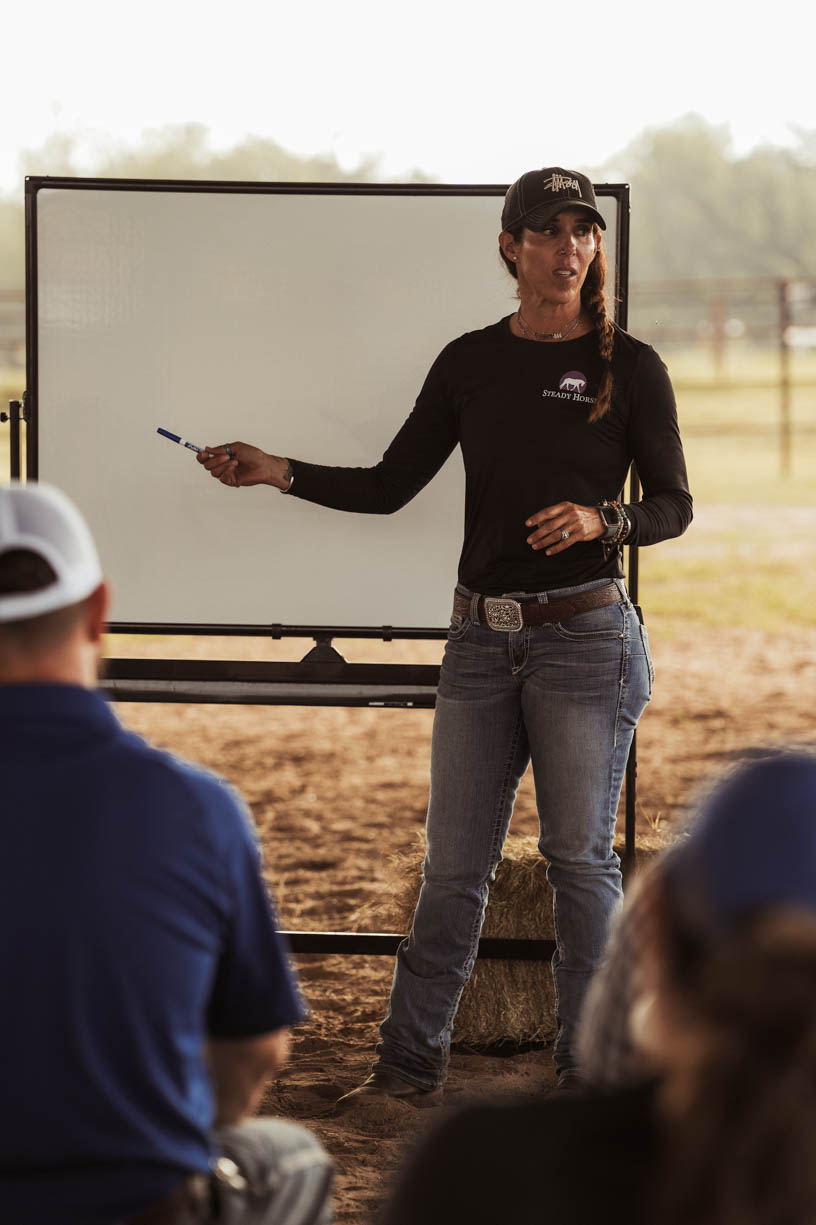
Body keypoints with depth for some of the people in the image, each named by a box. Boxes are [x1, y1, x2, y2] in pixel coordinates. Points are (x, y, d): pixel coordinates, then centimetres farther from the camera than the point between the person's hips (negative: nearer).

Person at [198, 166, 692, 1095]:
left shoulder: (628, 366, -2)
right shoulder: (469, 363, 7)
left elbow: (673, 505, 0)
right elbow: (389, 486, 10)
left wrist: (603, 521, -19)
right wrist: (277, 473, -1)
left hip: (585, 636, -3)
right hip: (481, 636, 3)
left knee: (579, 855, 2)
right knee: (454, 861, 6)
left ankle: (589, 1065, 12)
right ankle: (410, 1061, 14)